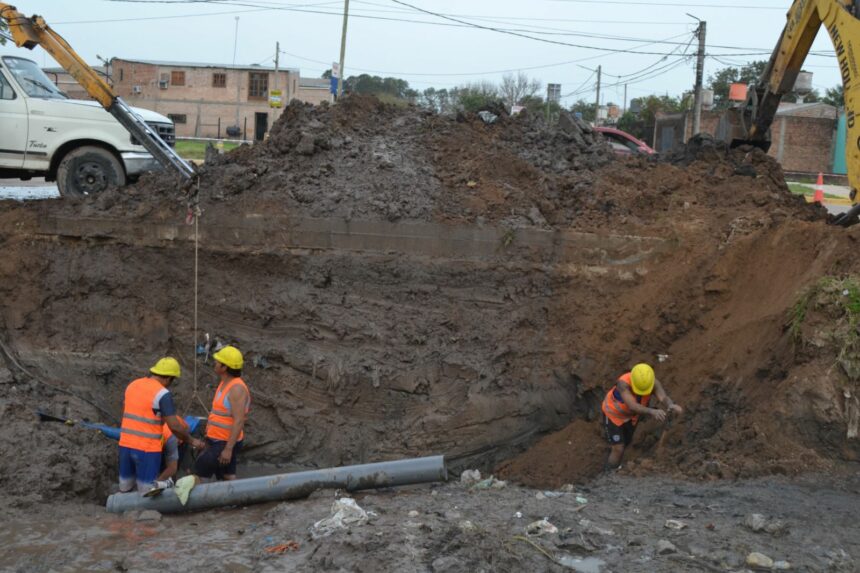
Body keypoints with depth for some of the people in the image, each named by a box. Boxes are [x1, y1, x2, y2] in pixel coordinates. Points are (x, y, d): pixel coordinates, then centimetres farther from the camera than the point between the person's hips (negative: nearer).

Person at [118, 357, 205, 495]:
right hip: (147, 449, -7)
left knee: (124, 490, 17)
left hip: (125, 445, 7)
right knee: (147, 493, 3)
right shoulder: (163, 394, -13)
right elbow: (174, 426, -15)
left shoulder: (132, 385, 9)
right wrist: (191, 441, 0)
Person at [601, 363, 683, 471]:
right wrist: (652, 412, -77)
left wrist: (672, 405, -73)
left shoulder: (653, 382, -31)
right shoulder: (623, 383, -45)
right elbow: (633, 406, -58)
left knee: (626, 442, 28)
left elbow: (664, 398, -49)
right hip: (613, 413, -6)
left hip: (630, 415, 6)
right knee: (618, 450, -9)